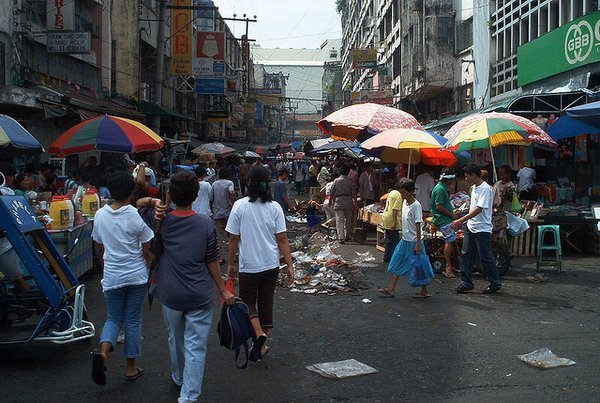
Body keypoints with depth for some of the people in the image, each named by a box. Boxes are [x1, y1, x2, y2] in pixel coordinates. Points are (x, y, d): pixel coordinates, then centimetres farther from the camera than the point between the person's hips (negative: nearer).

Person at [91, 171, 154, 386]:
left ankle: (103, 352, -12)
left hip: (112, 277, 2)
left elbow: (100, 250, 8)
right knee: (133, 320, 10)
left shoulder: (100, 215, -2)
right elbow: (147, 251, -7)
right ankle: (131, 368, 19)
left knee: (113, 318, 16)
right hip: (137, 275, -2)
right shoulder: (137, 216, -13)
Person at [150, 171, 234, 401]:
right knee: (195, 346, 3)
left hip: (170, 294, 3)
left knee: (175, 339, 24)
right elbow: (212, 262, -6)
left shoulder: (161, 222, -9)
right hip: (199, 295, -3)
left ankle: (178, 378, 47)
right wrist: (223, 291, 4)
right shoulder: (205, 224, -13)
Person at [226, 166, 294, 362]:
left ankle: (259, 334, -10)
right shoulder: (275, 207, -4)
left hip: (248, 265, -3)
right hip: (271, 265, 3)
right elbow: (282, 239, -5)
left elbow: (234, 238, -6)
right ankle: (261, 346, 23)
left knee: (248, 303, 14)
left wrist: (231, 263, 6)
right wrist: (290, 265, 0)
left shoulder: (240, 206, -9)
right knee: (266, 303, 15)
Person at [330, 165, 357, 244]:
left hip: (338, 202, -1)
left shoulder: (336, 181, 1)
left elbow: (332, 193, 5)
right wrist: (355, 202, 3)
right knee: (348, 220, 17)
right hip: (348, 202, 1)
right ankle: (347, 236, 26)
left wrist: (330, 201, 19)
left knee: (339, 221, -3)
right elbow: (354, 194, -4)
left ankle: (341, 238, -12)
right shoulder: (350, 182, 1)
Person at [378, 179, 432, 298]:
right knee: (397, 265, 7)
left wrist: (418, 244, -19)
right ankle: (391, 289, 11)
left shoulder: (416, 205, -19)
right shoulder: (404, 202, 6)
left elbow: (418, 225, -19)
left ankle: (424, 291, 16)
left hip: (414, 242, -9)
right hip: (405, 240, 9)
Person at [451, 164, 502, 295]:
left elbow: (479, 209, -23)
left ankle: (495, 284, 14)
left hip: (482, 229, -9)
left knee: (486, 257, 0)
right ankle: (466, 283, 14)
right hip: (471, 227, 9)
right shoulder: (474, 187, 11)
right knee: (465, 254, 7)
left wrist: (461, 220, -25)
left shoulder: (486, 188, -17)